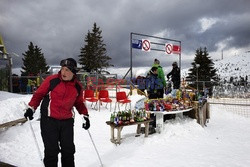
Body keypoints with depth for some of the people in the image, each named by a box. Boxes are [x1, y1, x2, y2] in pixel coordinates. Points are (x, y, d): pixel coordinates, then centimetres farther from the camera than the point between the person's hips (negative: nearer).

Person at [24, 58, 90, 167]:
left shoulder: (78, 86, 3)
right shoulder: (52, 80, -9)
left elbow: (79, 103, 17)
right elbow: (39, 94, 0)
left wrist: (85, 115, 8)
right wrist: (31, 108, -9)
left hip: (67, 121, 3)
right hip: (49, 120, -3)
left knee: (68, 150, 11)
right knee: (51, 151, 3)